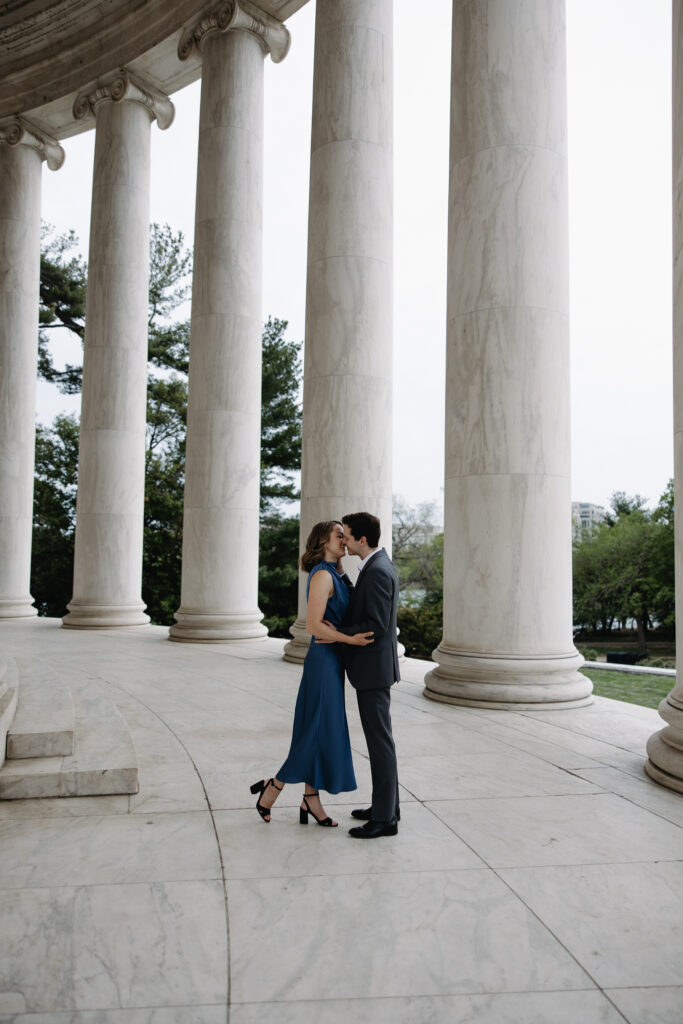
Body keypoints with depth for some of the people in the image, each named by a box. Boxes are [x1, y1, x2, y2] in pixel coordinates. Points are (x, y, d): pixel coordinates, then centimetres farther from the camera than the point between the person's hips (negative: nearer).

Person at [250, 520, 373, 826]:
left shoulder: (335, 576, 13)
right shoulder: (322, 575, -15)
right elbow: (313, 625, -22)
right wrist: (351, 639, -25)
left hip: (332, 660, 9)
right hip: (324, 659, -9)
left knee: (321, 732, 12)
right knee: (319, 732, -3)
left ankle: (311, 801, 19)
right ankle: (272, 789, 10)